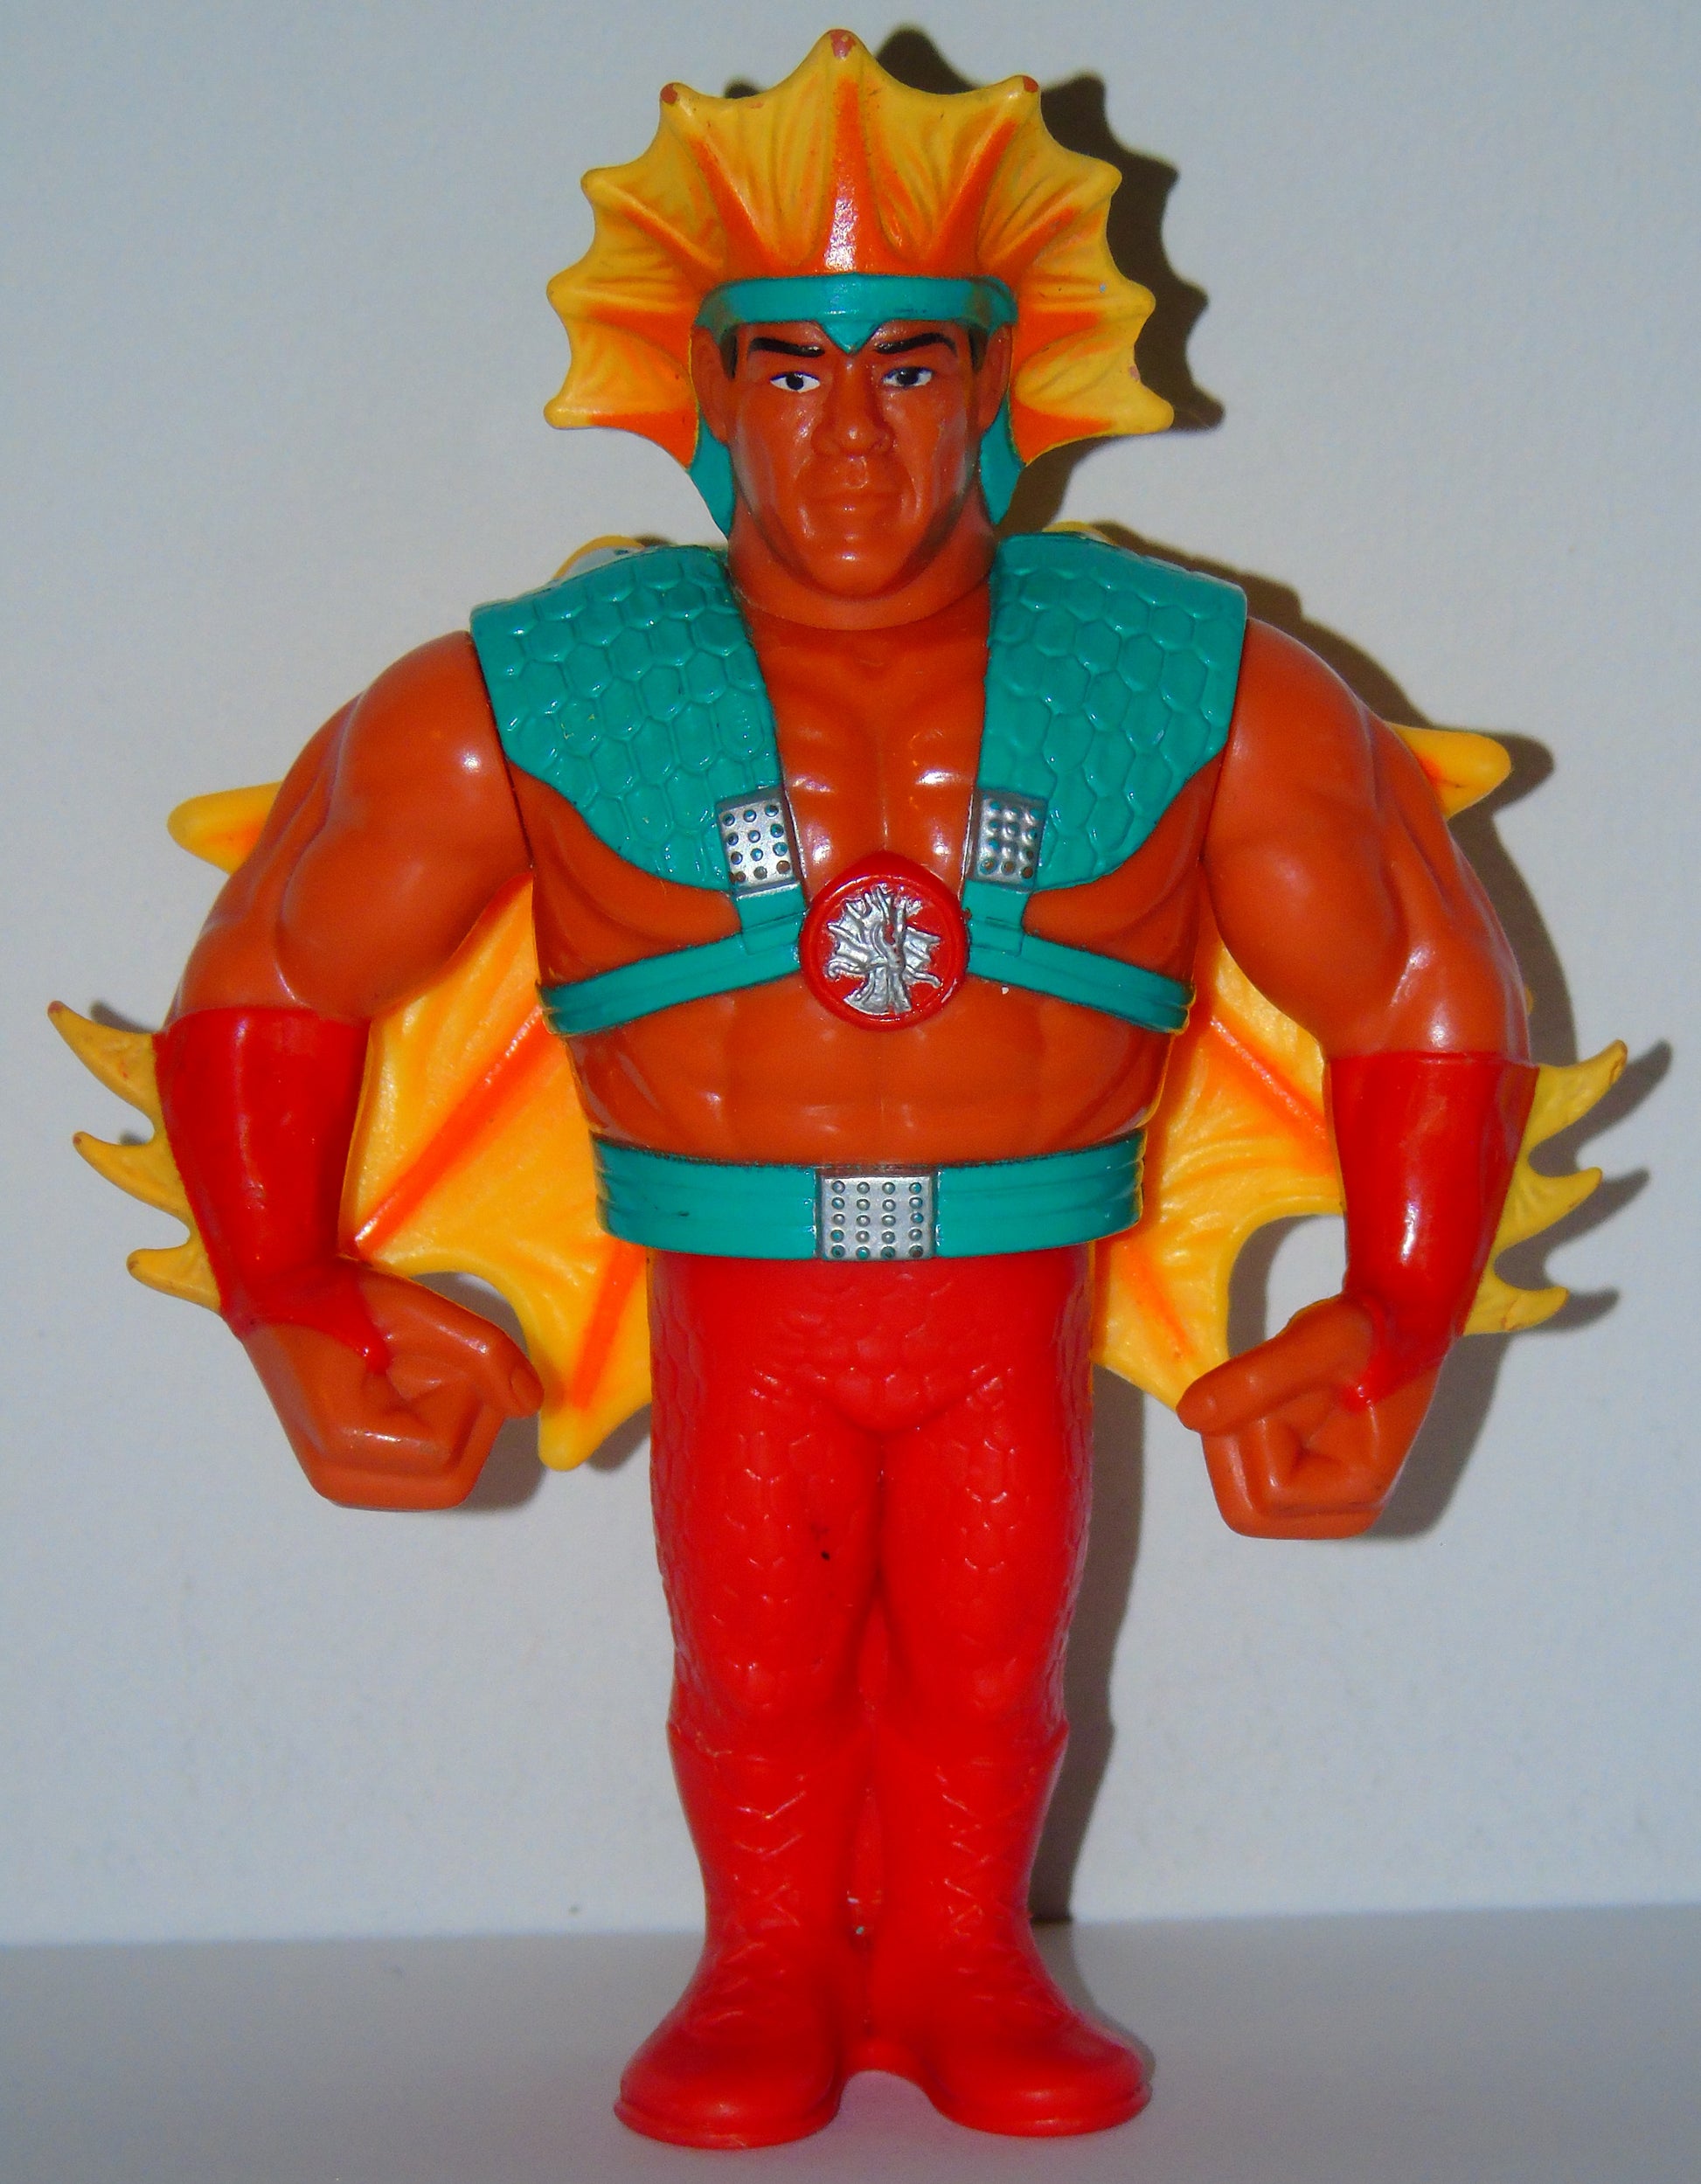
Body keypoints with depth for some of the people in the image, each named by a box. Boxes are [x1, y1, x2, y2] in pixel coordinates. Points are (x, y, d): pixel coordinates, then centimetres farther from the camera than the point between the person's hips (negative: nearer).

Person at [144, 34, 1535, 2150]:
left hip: (1017, 1314, 1)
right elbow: (268, 991, 3)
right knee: (758, 1668, 5)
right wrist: (292, 1316, -2)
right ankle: (769, 1975, 27)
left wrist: (1396, 1328, -2)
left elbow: (1429, 1011, 5)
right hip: (732, 1315, 0)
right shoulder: (528, 704, -7)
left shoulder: (1203, 693, -5)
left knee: (987, 1664, 6)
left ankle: (963, 1963, 27)